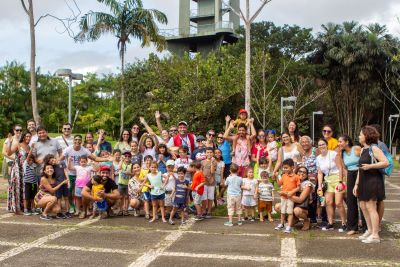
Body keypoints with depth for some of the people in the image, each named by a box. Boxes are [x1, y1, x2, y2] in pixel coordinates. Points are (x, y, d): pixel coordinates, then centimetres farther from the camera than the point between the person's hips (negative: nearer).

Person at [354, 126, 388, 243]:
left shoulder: (373, 148, -10)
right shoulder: (363, 150, 14)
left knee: (370, 206, -7)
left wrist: (370, 166, -22)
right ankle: (370, 230, 26)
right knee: (363, 206, 12)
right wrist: (356, 184, 15)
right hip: (363, 181, 8)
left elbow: (386, 162, -18)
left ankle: (375, 235, 0)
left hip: (373, 181, -8)